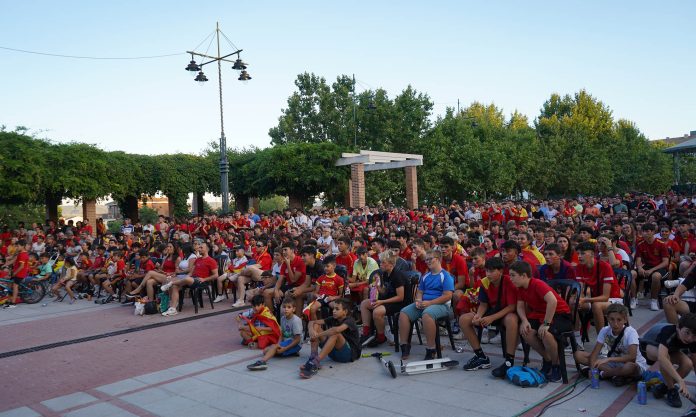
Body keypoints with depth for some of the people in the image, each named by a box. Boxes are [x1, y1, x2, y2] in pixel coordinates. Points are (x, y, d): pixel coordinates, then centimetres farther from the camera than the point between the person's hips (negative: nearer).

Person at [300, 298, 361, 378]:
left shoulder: (349, 321, -14)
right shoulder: (333, 319, 5)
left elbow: (337, 329, -38)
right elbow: (312, 322, -1)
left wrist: (318, 335, -31)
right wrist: (312, 331, -25)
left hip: (351, 353, -7)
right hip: (334, 352, 7)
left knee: (335, 334, -35)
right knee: (315, 326, -4)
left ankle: (315, 362, -44)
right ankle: (313, 357, -24)